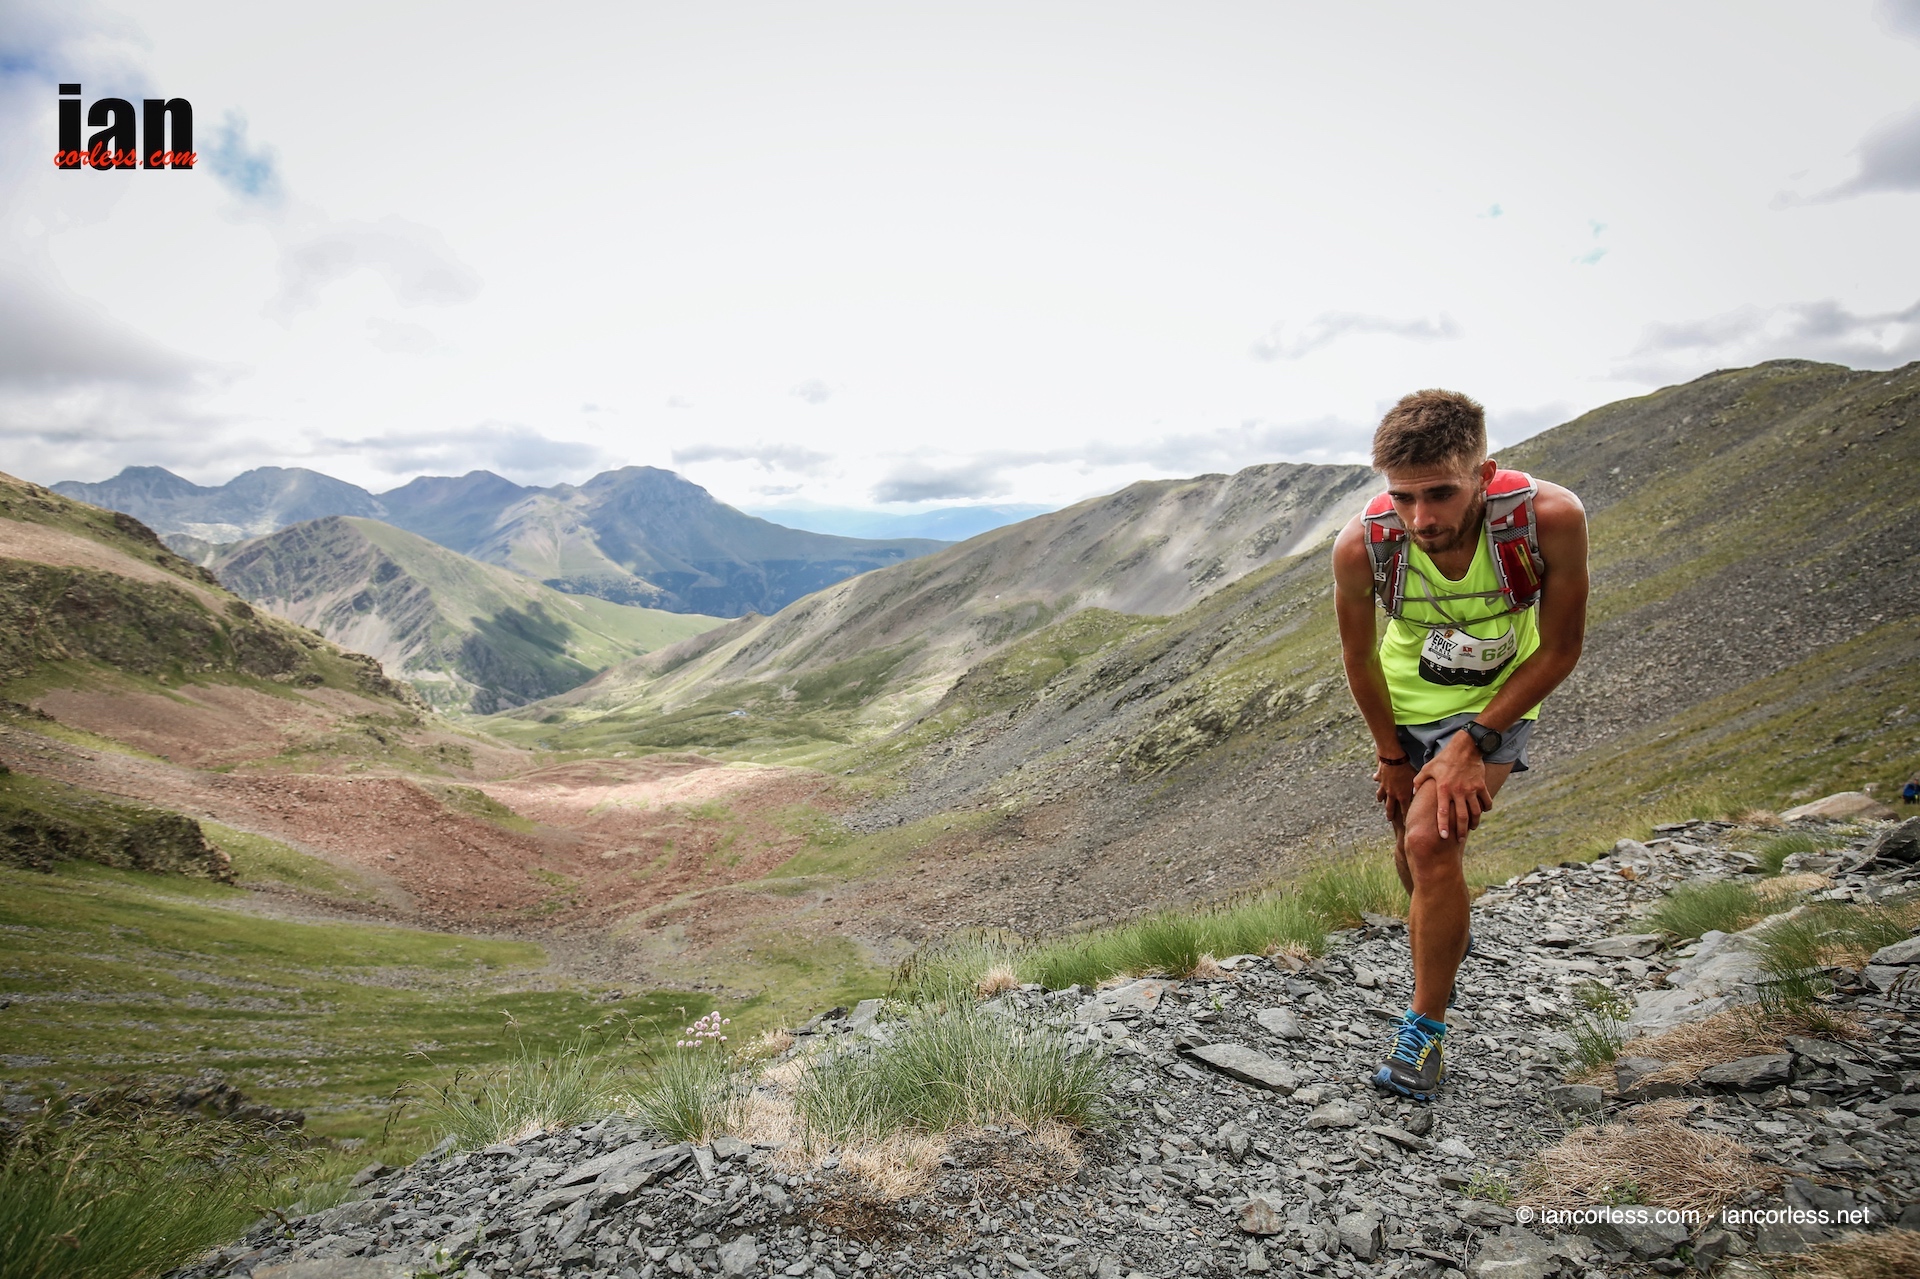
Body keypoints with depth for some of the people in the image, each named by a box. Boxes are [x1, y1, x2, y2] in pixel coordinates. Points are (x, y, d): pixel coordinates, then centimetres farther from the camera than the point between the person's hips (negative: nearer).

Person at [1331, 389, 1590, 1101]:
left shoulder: (1550, 517, -33)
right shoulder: (1362, 546, -30)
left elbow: (1559, 651, -18)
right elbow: (1358, 657, -11)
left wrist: (1471, 742, -21)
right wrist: (1392, 756, -3)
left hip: (1497, 702, -2)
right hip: (1406, 705, 2)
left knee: (1432, 840, -20)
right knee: (1413, 854, 15)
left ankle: (1425, 1029, -1)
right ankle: (1448, 938, 50)